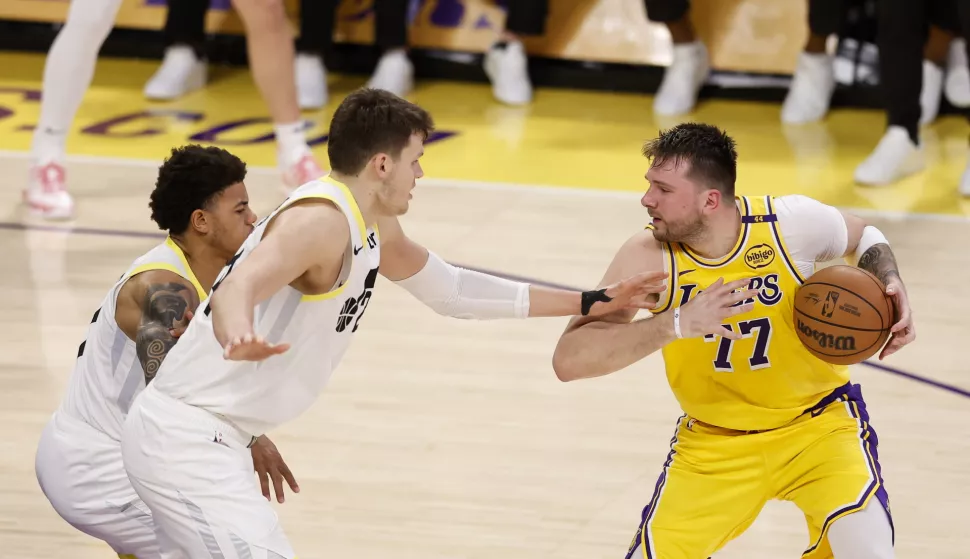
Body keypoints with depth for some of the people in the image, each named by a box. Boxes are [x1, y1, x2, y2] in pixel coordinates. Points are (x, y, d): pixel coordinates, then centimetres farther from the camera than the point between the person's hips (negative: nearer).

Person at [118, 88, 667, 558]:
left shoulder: (373, 229, 11)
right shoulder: (321, 221, -21)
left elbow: (450, 288, 24)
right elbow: (236, 291, -37)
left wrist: (589, 302, 23)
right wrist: (240, 337, -63)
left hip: (183, 432, 11)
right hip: (186, 439, -11)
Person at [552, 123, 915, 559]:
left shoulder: (792, 223, -19)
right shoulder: (648, 258, -21)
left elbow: (865, 240, 6)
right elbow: (568, 360, -30)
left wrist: (892, 288, -16)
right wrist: (676, 323, -41)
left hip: (816, 424, -1)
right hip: (714, 441, 1)